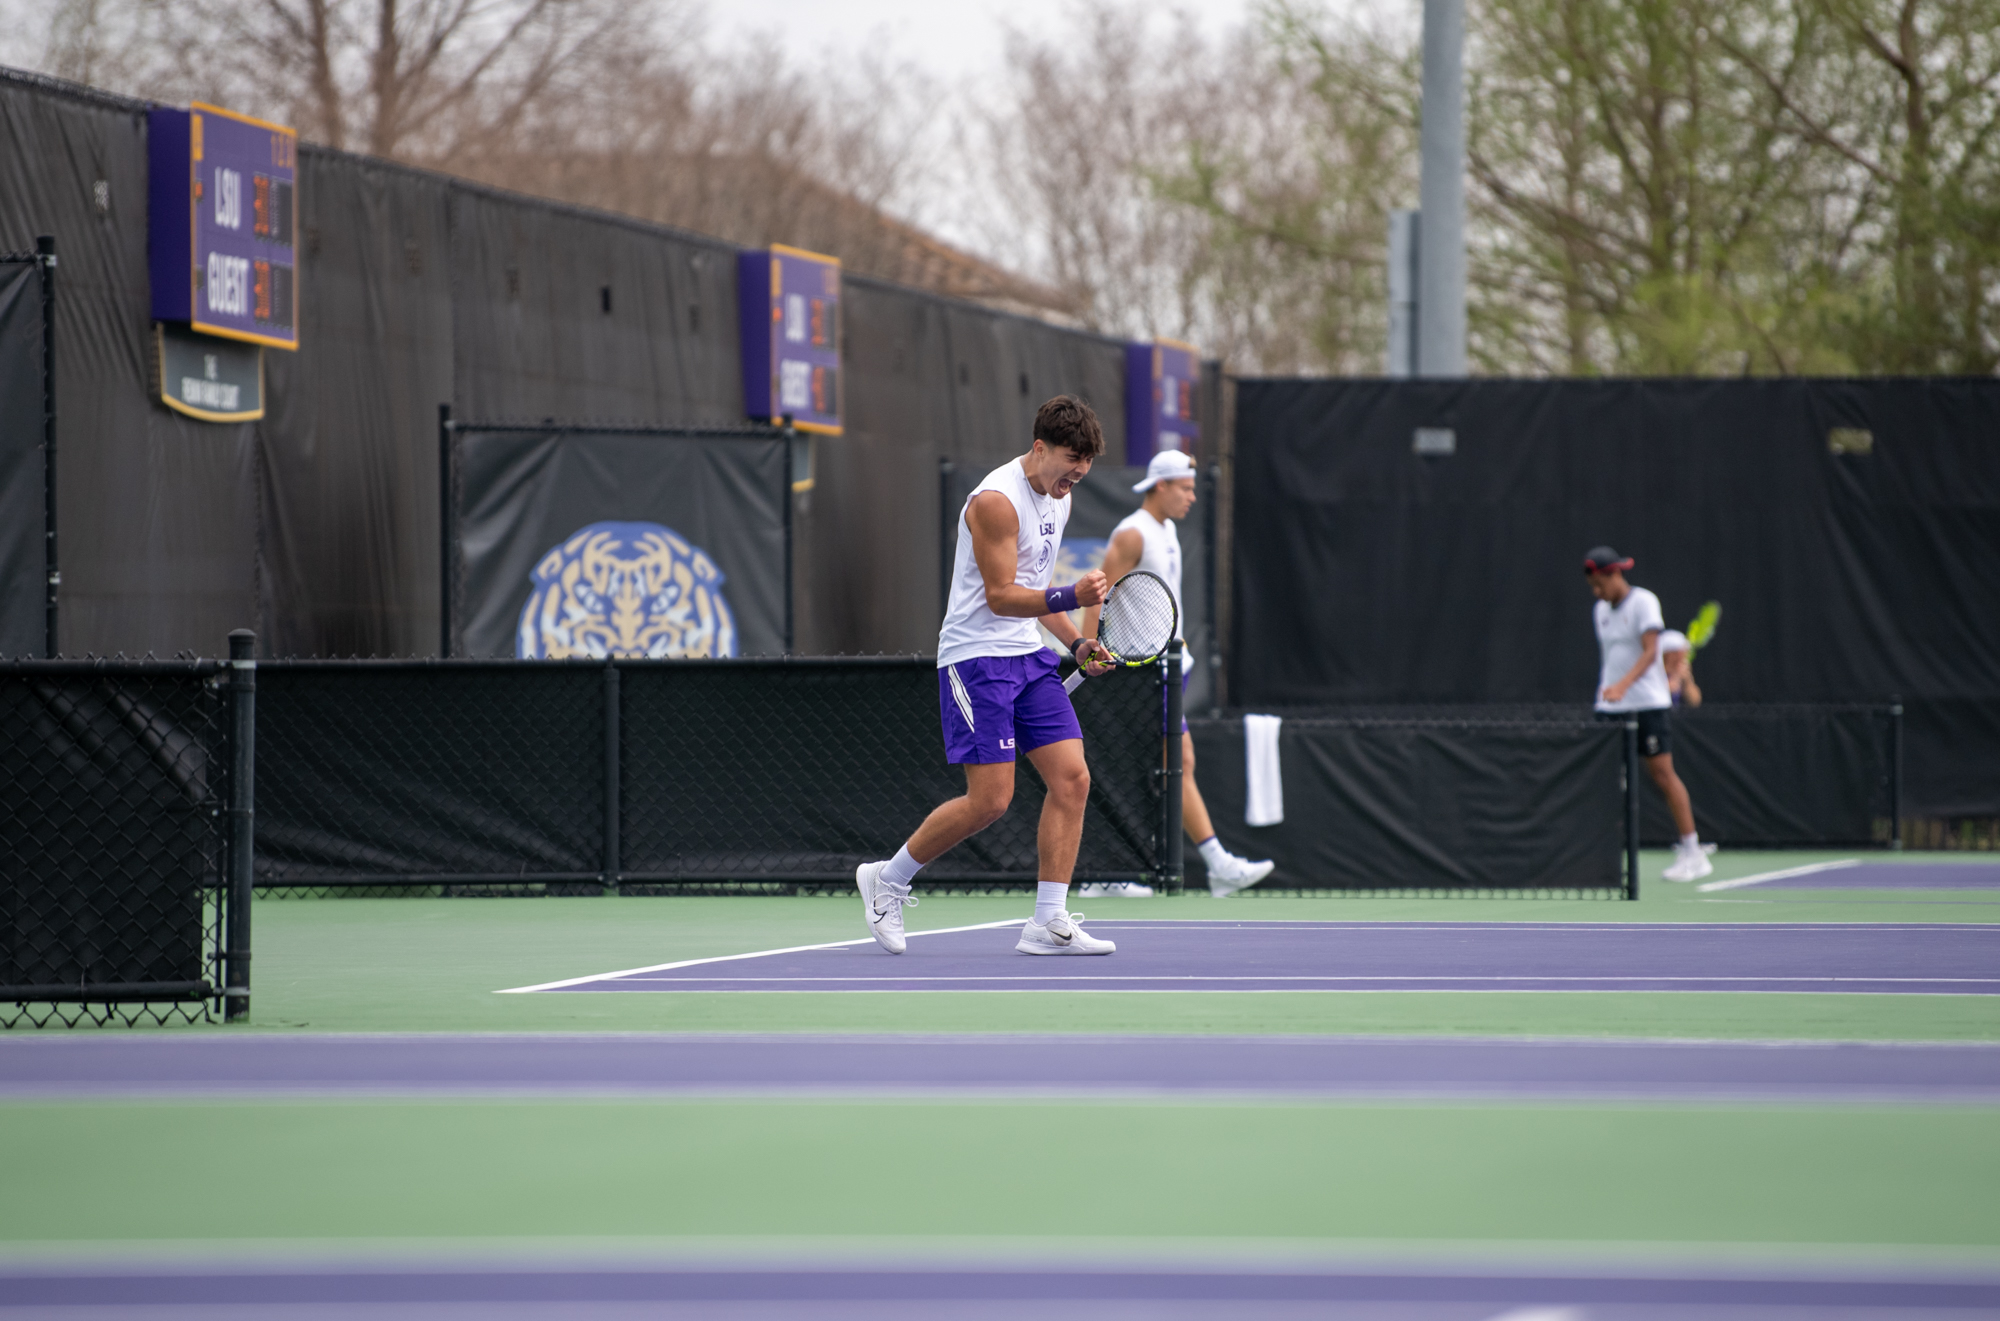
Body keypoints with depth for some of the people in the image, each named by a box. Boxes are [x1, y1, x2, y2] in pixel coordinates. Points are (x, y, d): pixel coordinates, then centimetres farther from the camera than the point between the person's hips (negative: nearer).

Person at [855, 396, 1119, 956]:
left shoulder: (1058, 497, 12)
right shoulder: (996, 500, -17)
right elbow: (1000, 597, -20)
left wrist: (1077, 644, 11)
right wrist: (1071, 596, -32)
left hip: (1030, 657, 9)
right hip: (976, 657, -9)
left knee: (1071, 779, -4)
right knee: (990, 800, -11)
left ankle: (1049, 922, -1)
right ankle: (887, 879, 10)